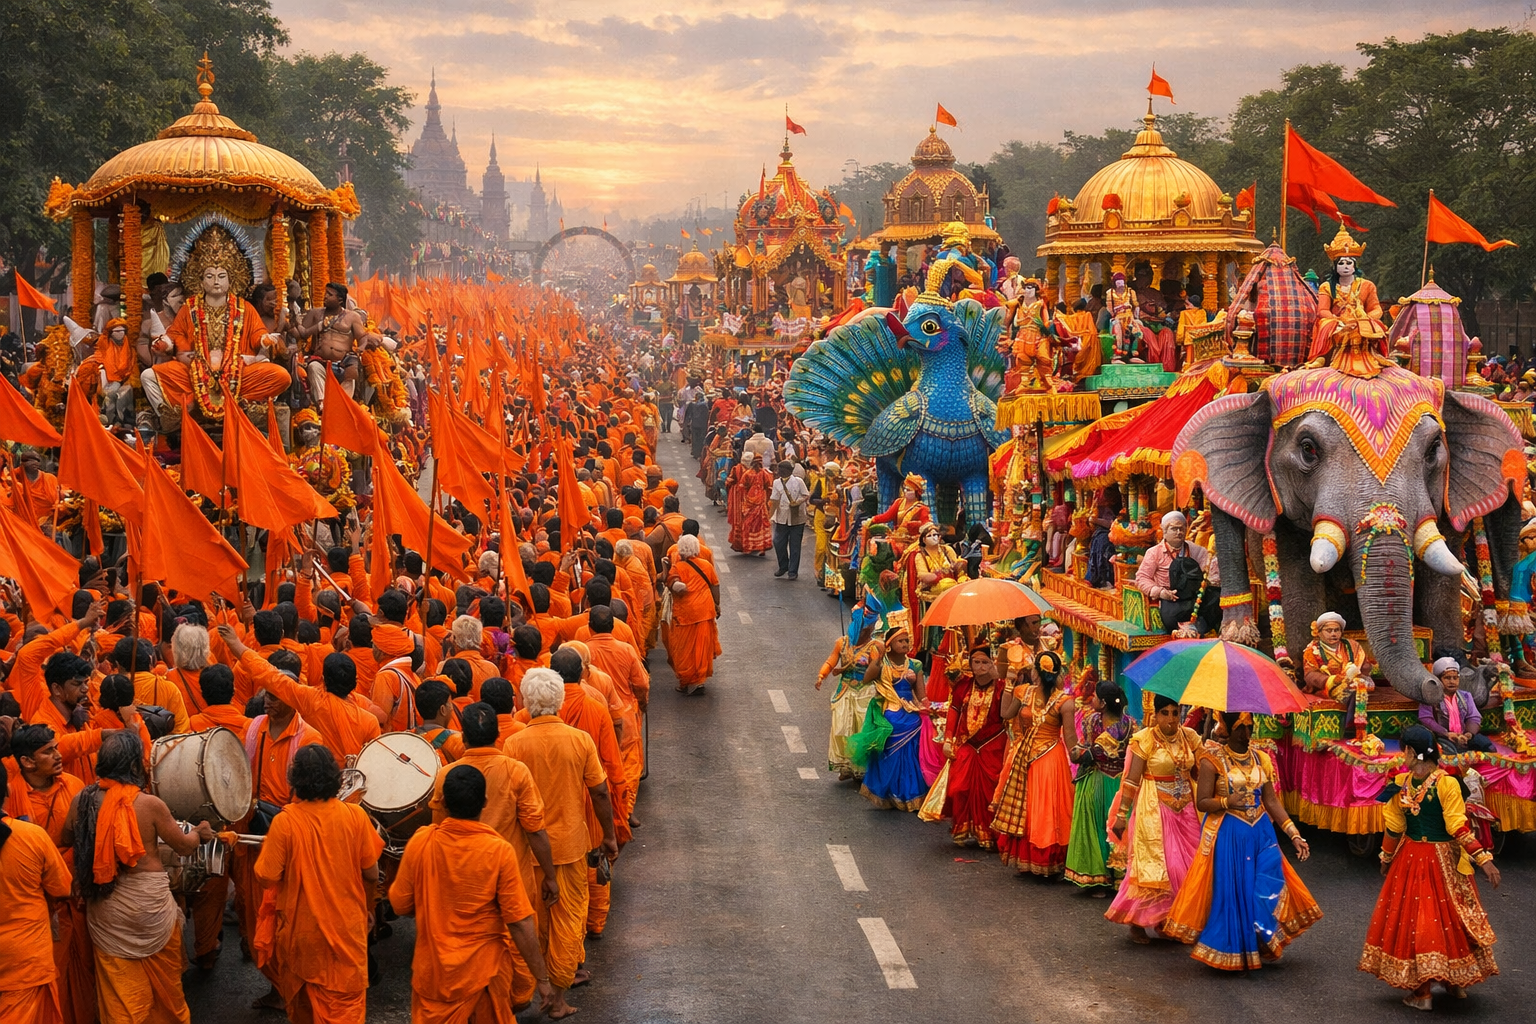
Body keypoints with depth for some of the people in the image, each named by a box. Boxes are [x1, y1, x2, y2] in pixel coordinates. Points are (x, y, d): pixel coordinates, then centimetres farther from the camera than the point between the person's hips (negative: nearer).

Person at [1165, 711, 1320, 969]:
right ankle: (1228, 953, 13)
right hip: (1227, 836, -4)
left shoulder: (1261, 759, 9)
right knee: (1230, 894, -1)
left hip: (1261, 834, 5)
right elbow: (1202, 802, -8)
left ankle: (1259, 946, 14)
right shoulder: (1213, 759, -6)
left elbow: (1272, 801, 10)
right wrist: (1227, 802, -27)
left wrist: (1294, 834, 2)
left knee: (1264, 894, -1)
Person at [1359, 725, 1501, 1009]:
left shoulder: (1400, 785, -10)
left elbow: (1393, 829, -1)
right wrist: (1484, 859, -17)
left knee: (1413, 919, 9)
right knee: (1449, 917, 15)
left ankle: (1420, 992, 12)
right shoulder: (1447, 784, -17)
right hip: (1444, 860, -1)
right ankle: (1457, 981, 29)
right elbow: (1458, 829, -20)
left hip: (1411, 859, 1)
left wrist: (1386, 858, 14)